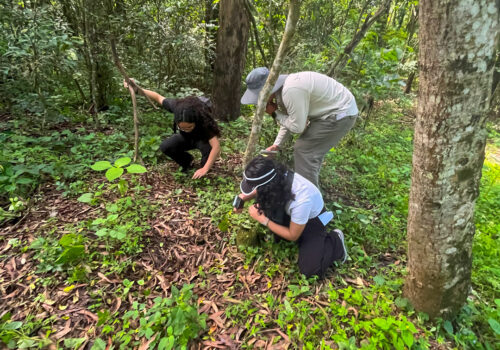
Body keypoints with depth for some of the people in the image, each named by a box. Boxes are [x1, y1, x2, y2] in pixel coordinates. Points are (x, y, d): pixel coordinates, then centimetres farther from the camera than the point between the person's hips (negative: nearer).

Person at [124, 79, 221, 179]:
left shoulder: (204, 118, -40)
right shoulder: (176, 106, -31)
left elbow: (216, 147, -43)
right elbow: (158, 97, -11)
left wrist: (205, 169, -46)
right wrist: (137, 89, -21)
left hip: (202, 138, -3)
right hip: (185, 138, 4)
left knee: (207, 146, -39)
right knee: (165, 146, -23)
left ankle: (203, 167, -6)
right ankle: (187, 162, 5)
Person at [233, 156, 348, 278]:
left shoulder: (301, 200, -43)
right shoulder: (278, 177, -27)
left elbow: (293, 236, -25)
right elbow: (261, 191, 0)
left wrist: (263, 220, -26)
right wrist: (243, 197, -19)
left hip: (312, 220, -6)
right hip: (290, 212, 6)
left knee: (309, 269, -16)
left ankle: (335, 242, 7)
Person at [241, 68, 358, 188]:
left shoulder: (291, 90, -30)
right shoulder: (280, 89, 2)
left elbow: (297, 127, -23)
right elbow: (289, 119, 15)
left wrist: (274, 113, -13)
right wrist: (277, 145, 14)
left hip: (340, 114, -9)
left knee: (303, 150, -7)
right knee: (310, 149, 19)